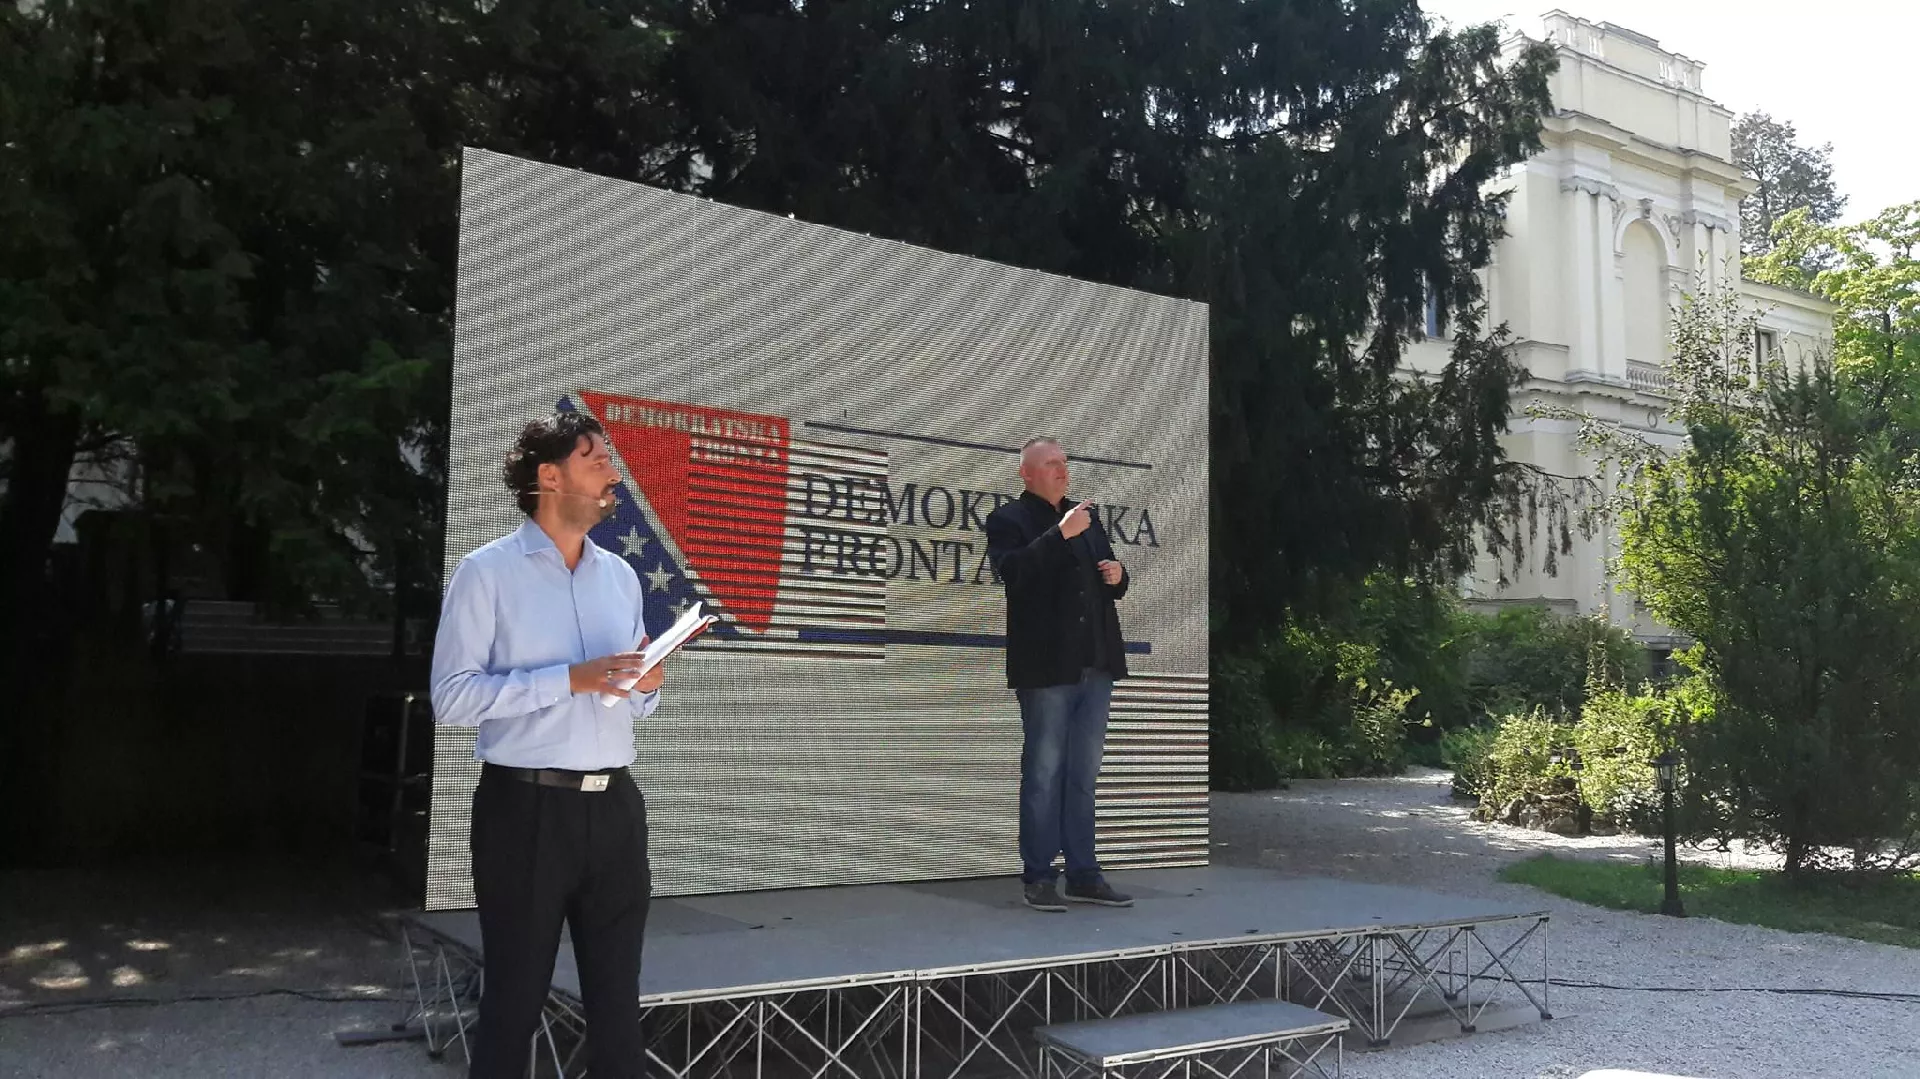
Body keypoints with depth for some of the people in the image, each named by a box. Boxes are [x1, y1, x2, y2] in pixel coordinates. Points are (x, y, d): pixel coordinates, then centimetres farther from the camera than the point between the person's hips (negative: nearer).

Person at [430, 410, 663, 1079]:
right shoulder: (488, 572, -4)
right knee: (515, 998, 6)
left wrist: (646, 687, -3)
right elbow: (451, 697, -13)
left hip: (615, 807, 5)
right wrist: (569, 679, -19)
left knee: (618, 999, 11)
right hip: (526, 809, -5)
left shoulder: (621, 576, 14)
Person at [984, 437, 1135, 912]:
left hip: (1096, 665, 6)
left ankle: (1084, 875, 18)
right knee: (1044, 774, 0)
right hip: (1047, 666, -6)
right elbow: (1012, 572, -20)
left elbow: (1111, 585, 26)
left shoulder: (1087, 516, 19)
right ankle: (1038, 877, 8)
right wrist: (1060, 534, -24)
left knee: (1083, 775, 11)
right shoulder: (1008, 520, -1)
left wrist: (1118, 576, 3)